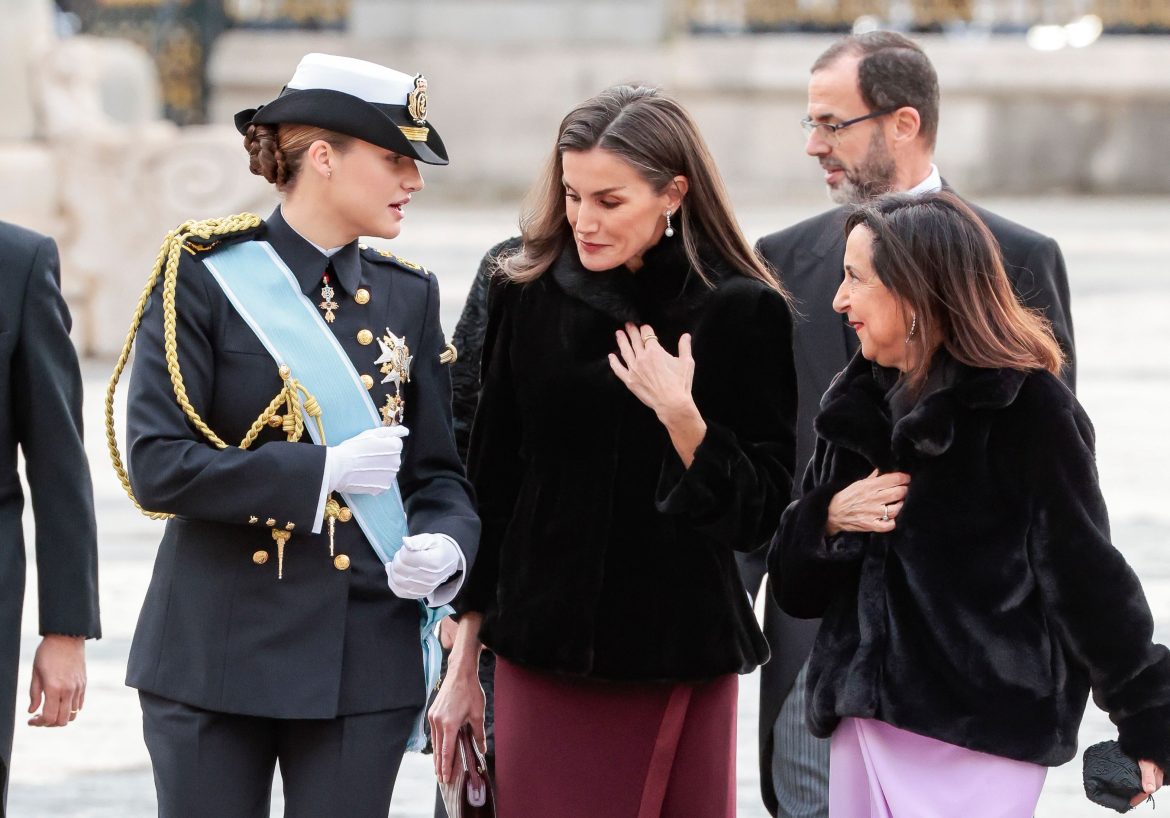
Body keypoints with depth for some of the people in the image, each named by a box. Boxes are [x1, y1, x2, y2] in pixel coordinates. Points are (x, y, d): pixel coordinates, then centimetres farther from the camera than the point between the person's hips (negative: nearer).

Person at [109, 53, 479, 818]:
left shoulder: (409, 295, 9)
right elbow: (158, 466, -12)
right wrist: (321, 471, -19)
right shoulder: (205, 276, -5)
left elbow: (439, 469, 9)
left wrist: (447, 545, -13)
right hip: (217, 653, -3)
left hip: (364, 662, 3)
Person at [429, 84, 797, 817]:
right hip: (542, 659, 2)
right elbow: (490, 484, 10)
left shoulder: (742, 311, -5)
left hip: (679, 662, -2)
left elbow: (759, 513, -5)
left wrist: (682, 418, -21)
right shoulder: (528, 296, 3)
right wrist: (464, 660, 12)